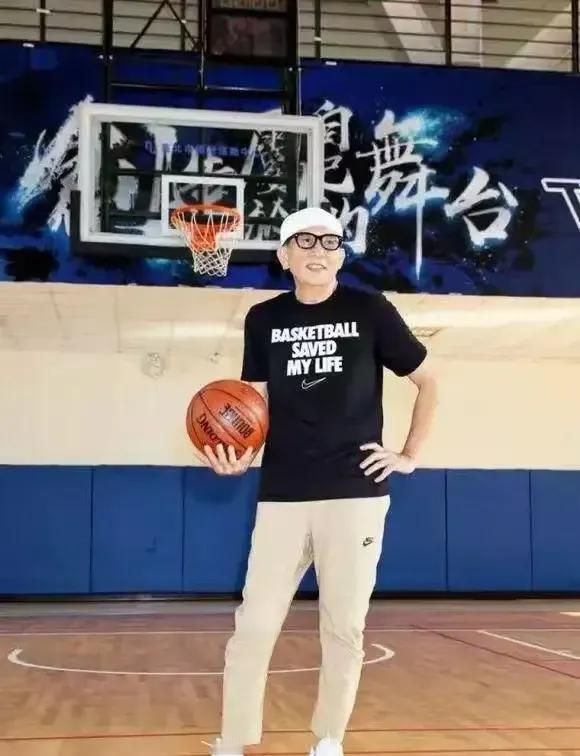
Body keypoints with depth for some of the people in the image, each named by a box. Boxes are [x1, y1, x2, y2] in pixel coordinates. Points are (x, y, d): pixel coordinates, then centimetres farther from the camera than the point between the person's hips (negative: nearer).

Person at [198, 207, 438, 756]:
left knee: (343, 628, 5)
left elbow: (428, 381, 10)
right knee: (254, 625, -1)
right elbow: (258, 406, 9)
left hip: (356, 491, -1)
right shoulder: (263, 319, 7)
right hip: (282, 495, 2)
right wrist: (240, 456, -10)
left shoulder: (370, 311, 1)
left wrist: (410, 456, 5)